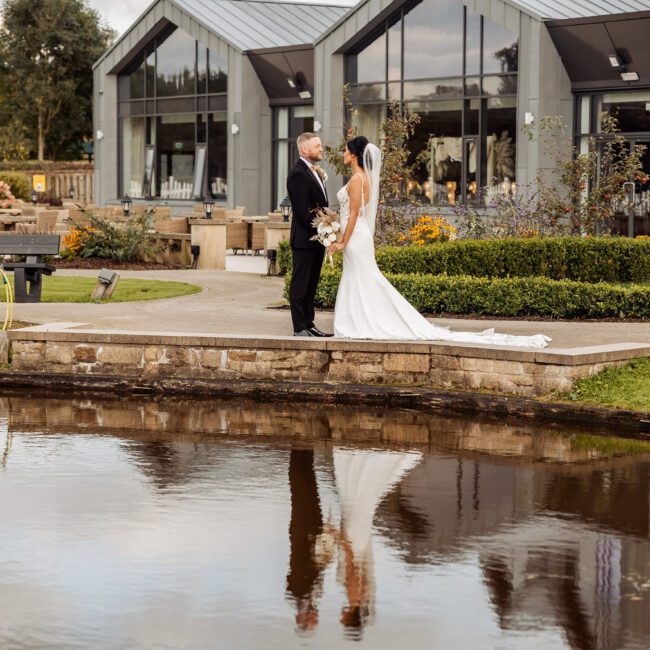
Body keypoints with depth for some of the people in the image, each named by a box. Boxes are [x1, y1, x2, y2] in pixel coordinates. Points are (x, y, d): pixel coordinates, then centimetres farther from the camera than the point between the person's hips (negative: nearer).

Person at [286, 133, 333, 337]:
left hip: (318, 238, 9)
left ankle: (309, 325, 20)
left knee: (311, 285, 14)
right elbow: (303, 211, -20)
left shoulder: (314, 171, 15)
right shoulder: (298, 174, -16)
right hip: (304, 239, -9)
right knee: (300, 286, -3)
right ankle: (300, 329, 0)